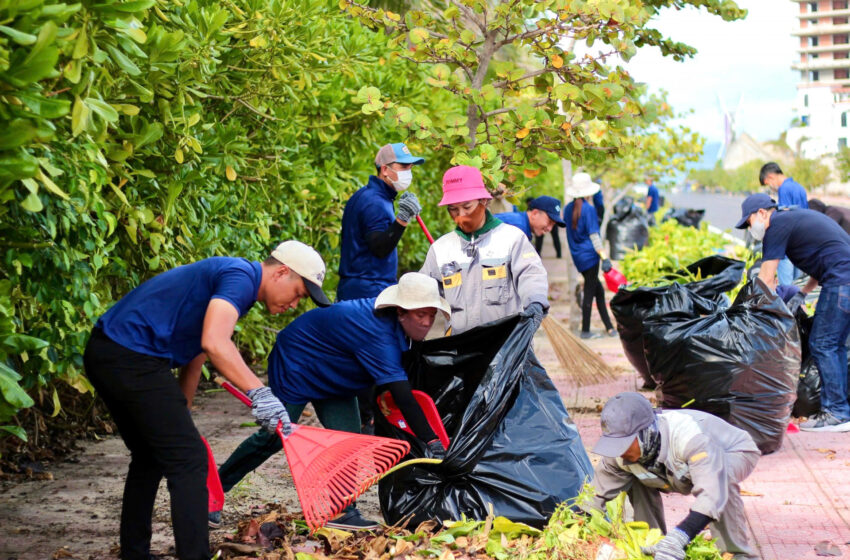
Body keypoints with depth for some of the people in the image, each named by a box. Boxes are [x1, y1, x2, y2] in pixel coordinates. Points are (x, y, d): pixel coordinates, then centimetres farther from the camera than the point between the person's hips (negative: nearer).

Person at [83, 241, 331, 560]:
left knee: (150, 457, 22)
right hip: (132, 358, -11)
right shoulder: (240, 277, -10)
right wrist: (259, 393, -33)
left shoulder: (232, 278, 21)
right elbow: (214, 342, -28)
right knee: (188, 459, -7)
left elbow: (195, 357, 29)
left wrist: (179, 417, 34)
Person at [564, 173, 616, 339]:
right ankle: (585, 330, 5)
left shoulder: (568, 209, 7)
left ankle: (609, 327, 15)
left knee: (598, 290, 14)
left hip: (577, 256, 7)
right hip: (589, 255, -7)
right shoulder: (589, 209, -14)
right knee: (589, 292, 1)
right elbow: (593, 235, -17)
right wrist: (604, 258, -16)